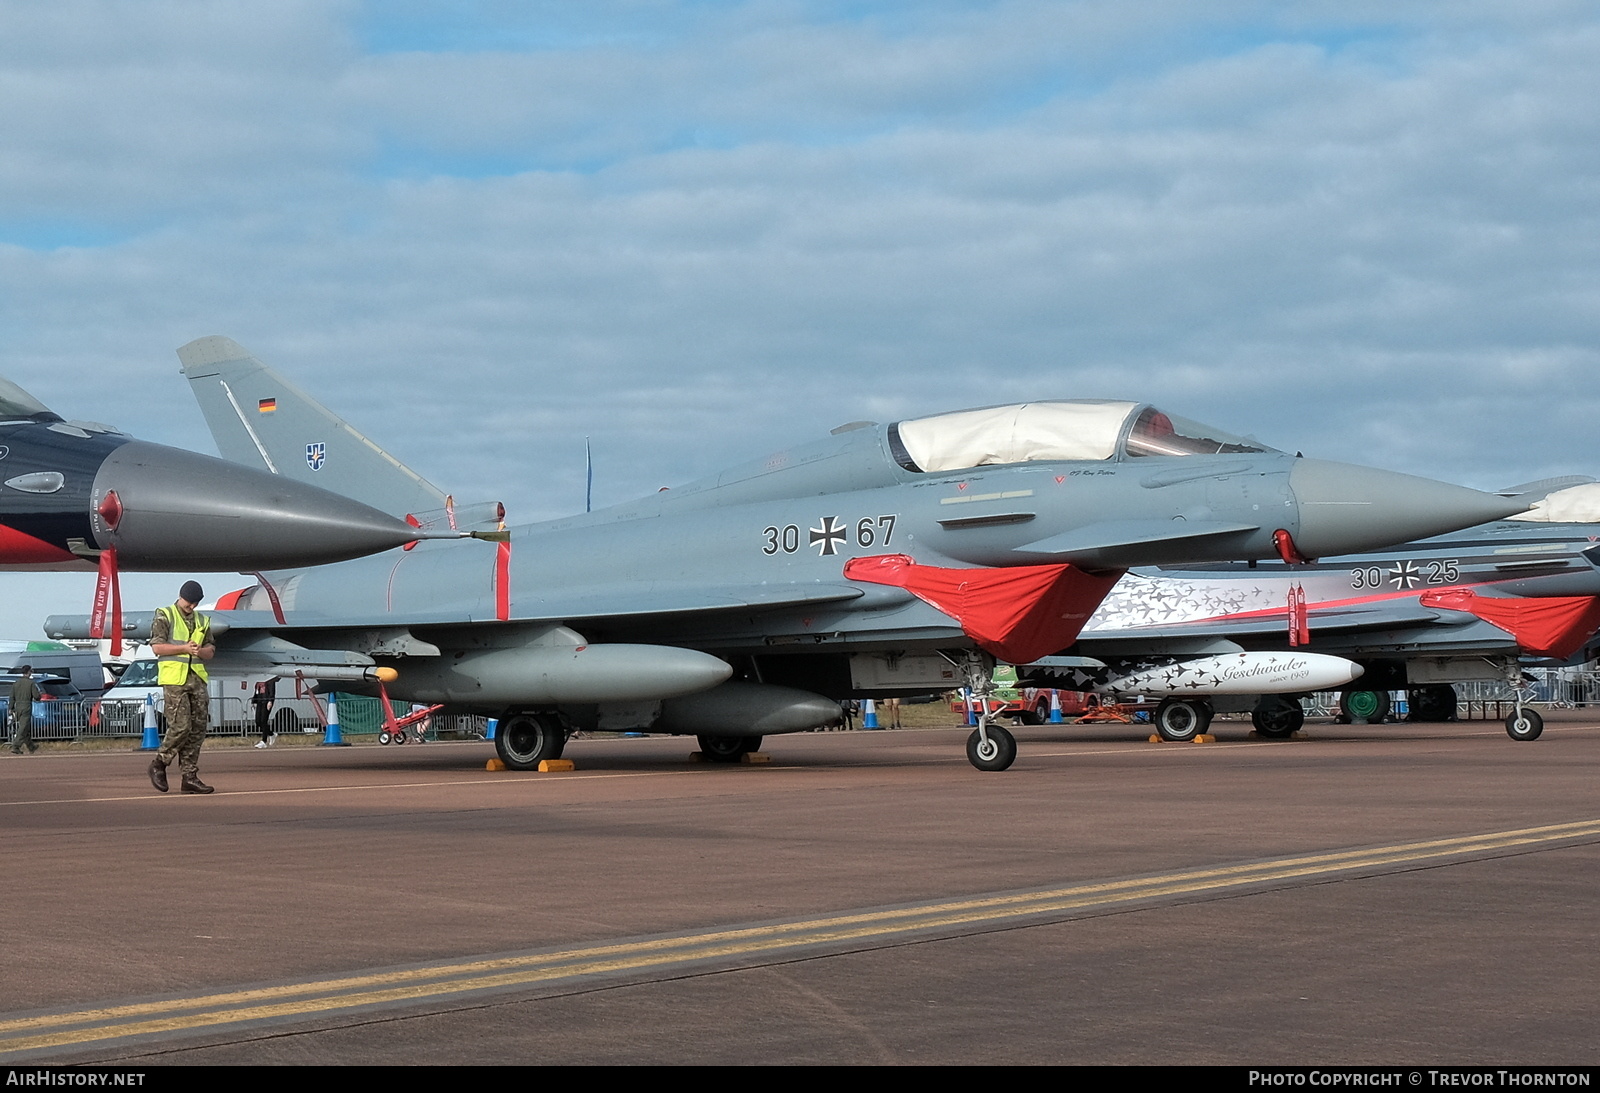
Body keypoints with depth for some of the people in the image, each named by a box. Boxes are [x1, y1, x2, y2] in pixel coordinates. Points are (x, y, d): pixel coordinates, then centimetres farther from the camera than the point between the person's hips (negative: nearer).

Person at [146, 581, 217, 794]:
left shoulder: (202, 621, 18)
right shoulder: (165, 616, 1)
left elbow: (210, 650, 17)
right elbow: (156, 646, -7)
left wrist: (201, 651, -6)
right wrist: (184, 649, -15)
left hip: (197, 680, 6)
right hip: (174, 680, -6)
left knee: (198, 728, 1)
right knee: (180, 726, -13)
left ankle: (190, 777, 6)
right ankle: (159, 764, 8)